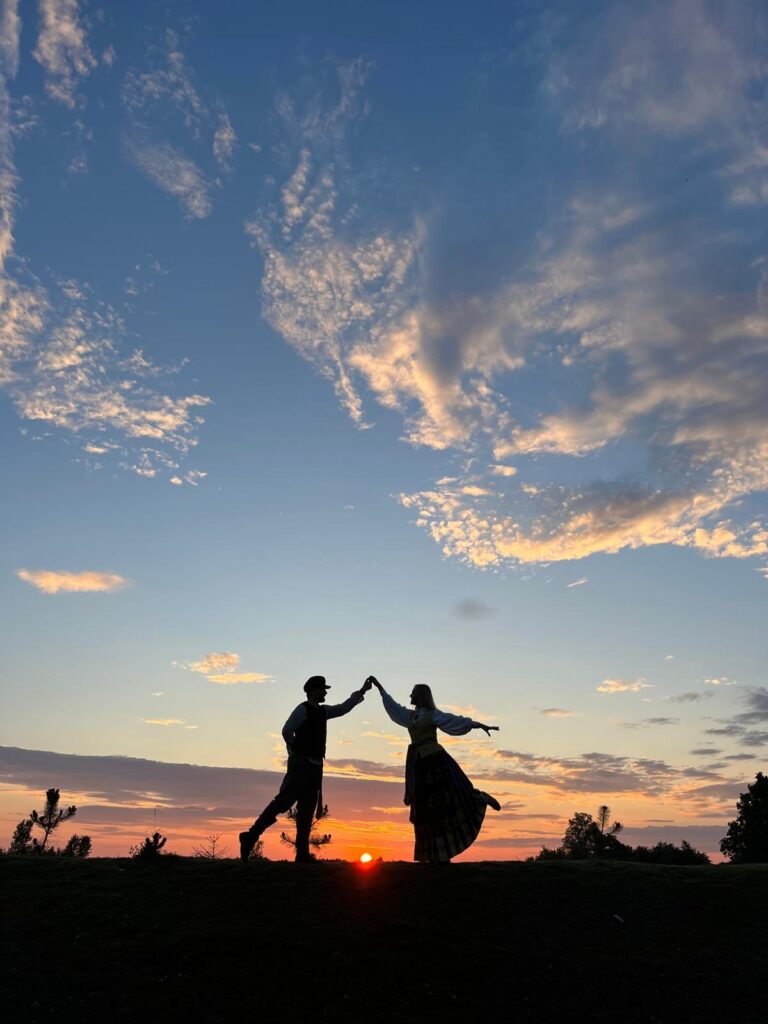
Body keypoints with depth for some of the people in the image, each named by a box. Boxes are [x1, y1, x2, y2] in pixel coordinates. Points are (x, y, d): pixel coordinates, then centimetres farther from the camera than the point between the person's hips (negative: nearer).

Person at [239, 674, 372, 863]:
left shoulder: (323, 710, 14)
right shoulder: (303, 709, -10)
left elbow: (344, 708, 25)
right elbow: (287, 731, -19)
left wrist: (361, 692, 23)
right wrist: (295, 751, -6)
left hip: (315, 766, 8)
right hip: (301, 764, -8)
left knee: (307, 810, 8)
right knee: (282, 802, -13)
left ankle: (302, 853, 13)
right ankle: (251, 836, -8)